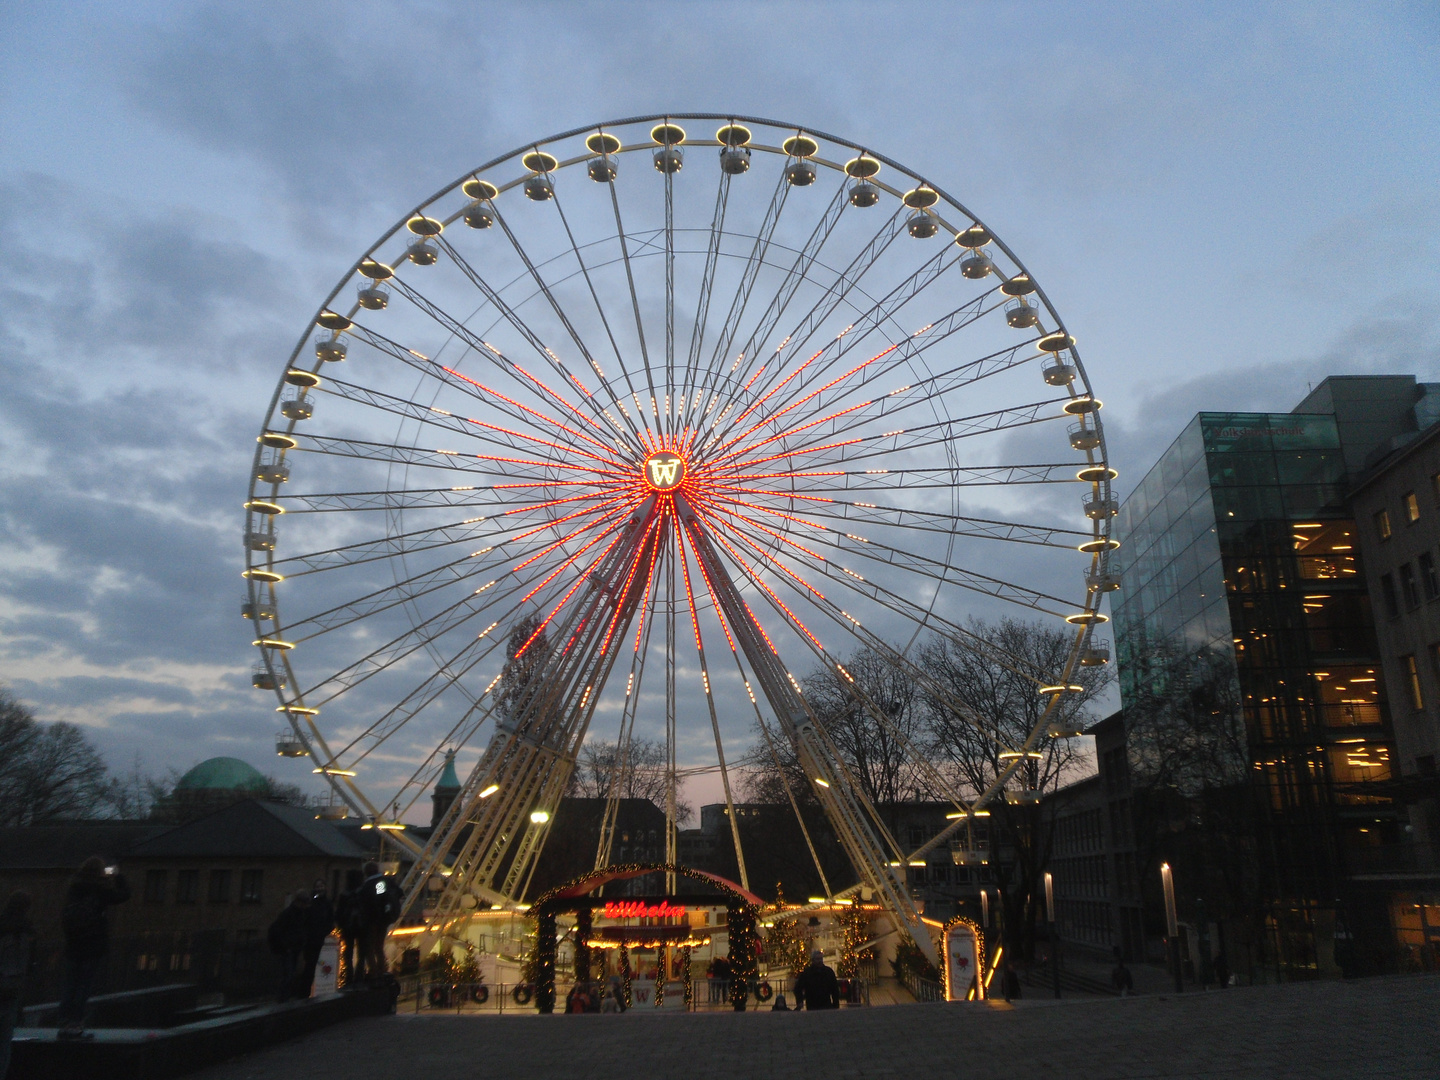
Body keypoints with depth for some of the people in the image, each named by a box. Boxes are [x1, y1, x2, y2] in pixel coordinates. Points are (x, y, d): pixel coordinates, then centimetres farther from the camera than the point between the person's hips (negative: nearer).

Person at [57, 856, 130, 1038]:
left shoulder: (73, 888, 3)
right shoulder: (100, 889, -12)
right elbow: (124, 894, -2)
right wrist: (117, 875, 12)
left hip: (73, 945, 5)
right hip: (94, 946, -5)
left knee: (69, 984, 10)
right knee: (85, 985, 1)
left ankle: (65, 1024, 11)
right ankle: (76, 1025, 0)